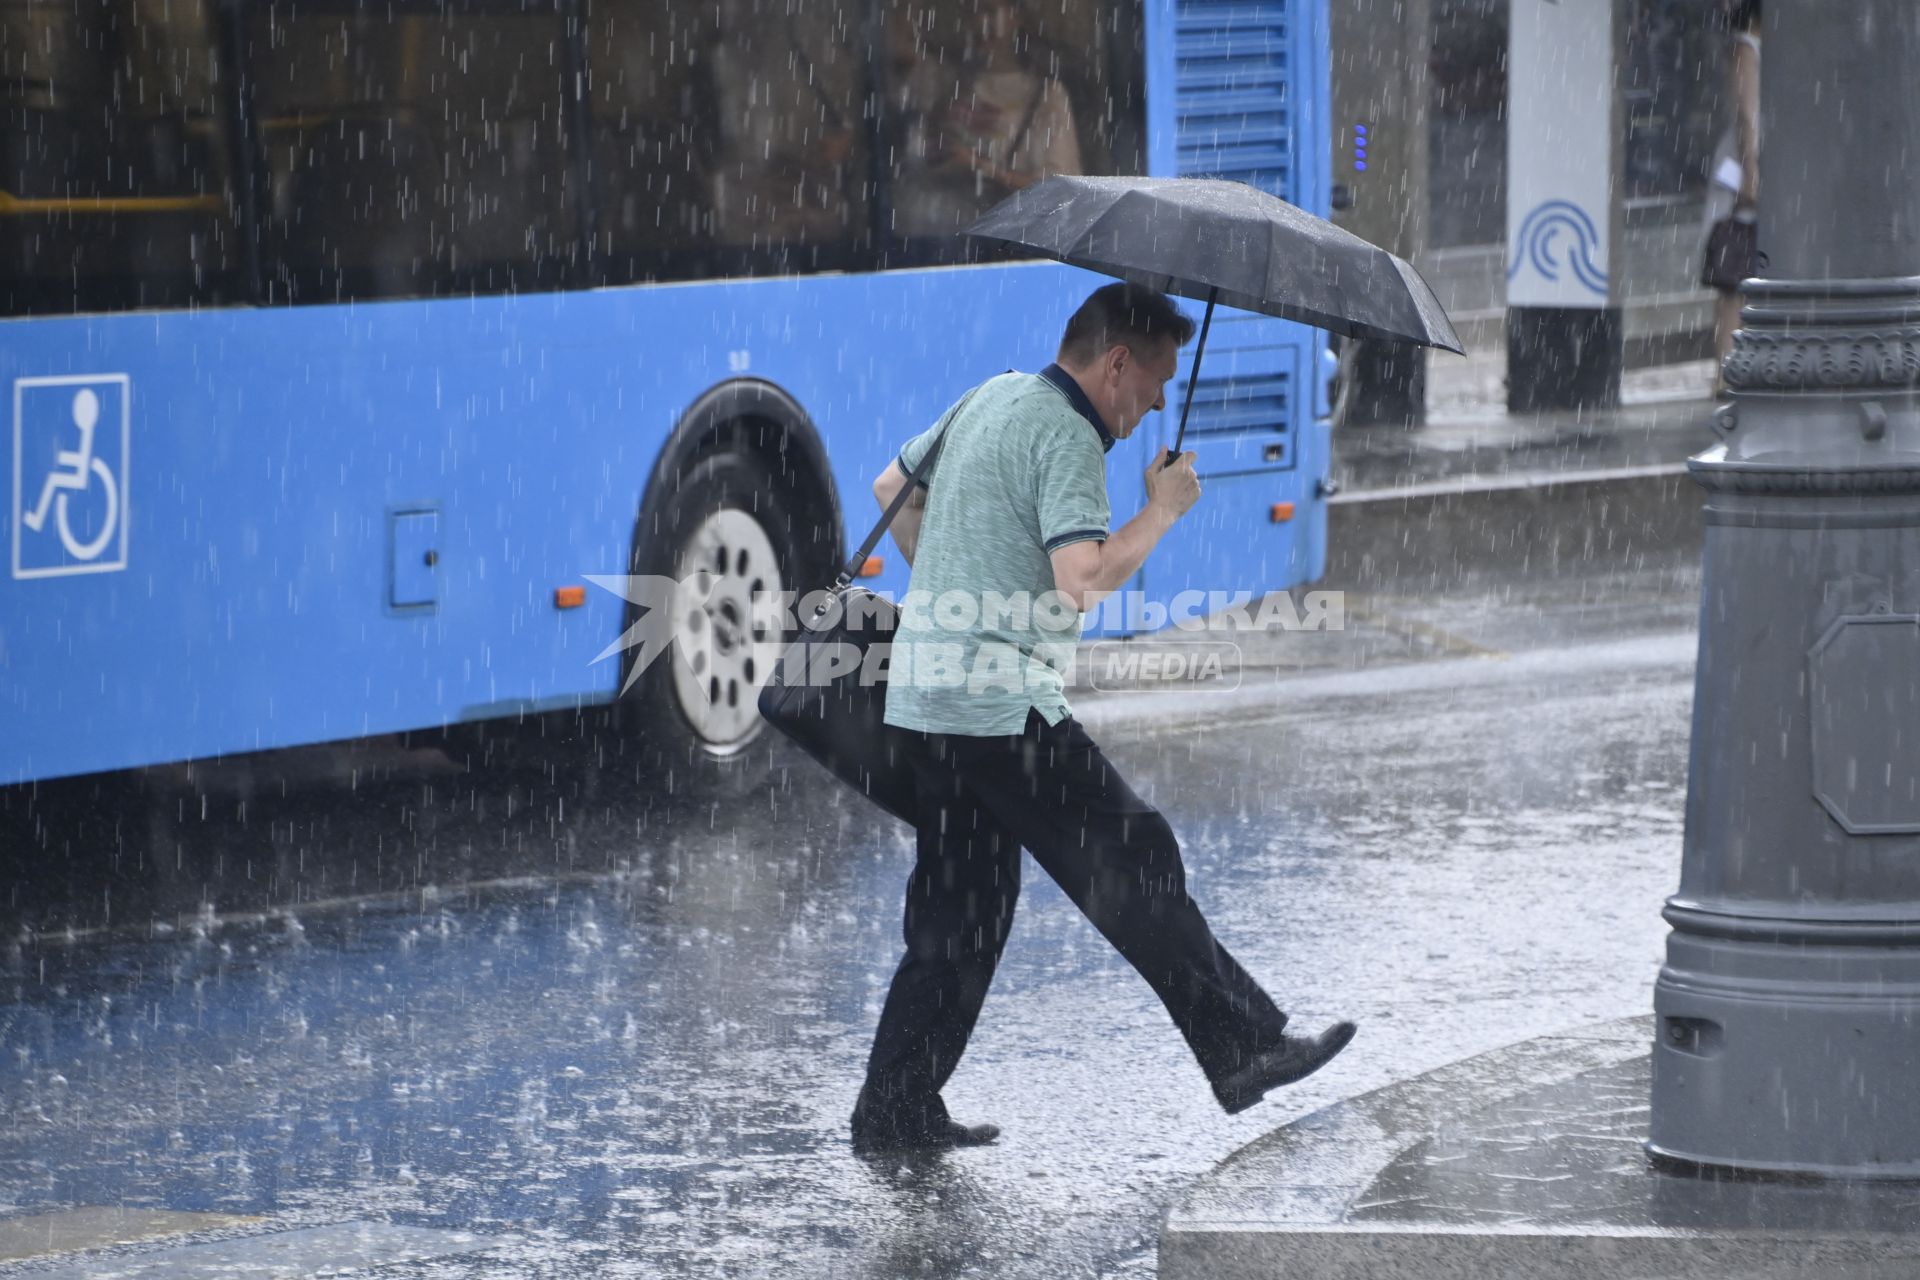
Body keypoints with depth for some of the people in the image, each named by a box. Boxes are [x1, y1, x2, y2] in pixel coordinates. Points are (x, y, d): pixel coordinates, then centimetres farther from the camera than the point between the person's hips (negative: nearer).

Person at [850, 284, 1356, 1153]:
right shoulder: (1067, 437, -15)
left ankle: (896, 1111, 11)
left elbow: (895, 485, 29)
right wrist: (1163, 509, -13)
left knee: (959, 910, 12)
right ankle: (1245, 1049, 1)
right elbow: (1083, 580, -26)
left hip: (927, 691, 10)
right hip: (1002, 704, -10)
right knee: (1134, 866, -3)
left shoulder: (992, 398, 16)